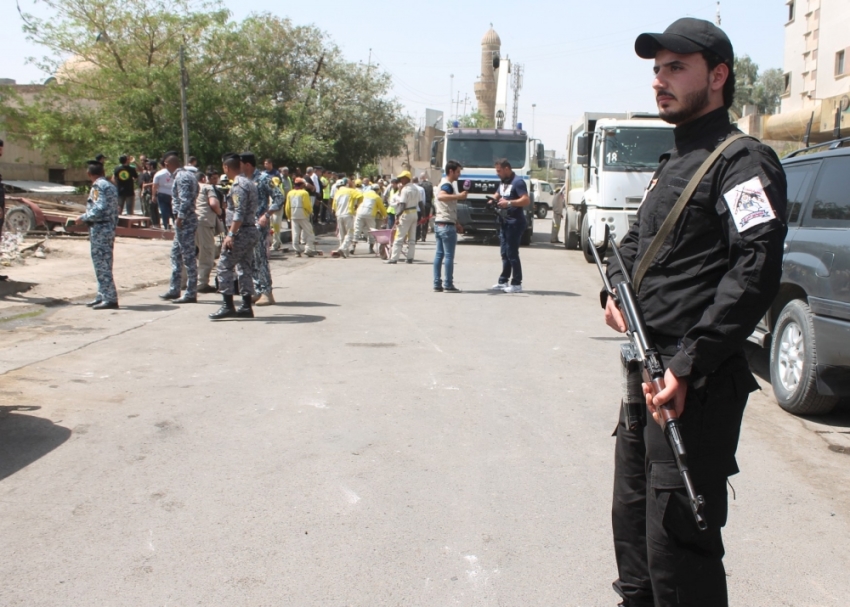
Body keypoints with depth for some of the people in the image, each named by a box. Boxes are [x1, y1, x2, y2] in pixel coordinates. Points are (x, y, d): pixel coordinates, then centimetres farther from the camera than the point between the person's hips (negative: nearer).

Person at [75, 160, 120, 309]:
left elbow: (99, 209, -21)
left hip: (99, 229, -10)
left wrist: (83, 218, -10)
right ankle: (103, 296, 21)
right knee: (104, 264, 15)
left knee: (101, 265, -7)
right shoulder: (111, 186, 16)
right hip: (109, 228, 10)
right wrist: (113, 227, 18)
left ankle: (110, 299, -8)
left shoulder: (98, 186, -10)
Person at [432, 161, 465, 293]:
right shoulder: (448, 185, -12)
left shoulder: (444, 183, 19)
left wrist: (455, 222, 29)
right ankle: (448, 285, -5)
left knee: (439, 254, 8)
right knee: (449, 255, -7)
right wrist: (458, 196, -42)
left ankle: (437, 284, 9)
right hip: (447, 225, -10)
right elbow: (441, 196, -34)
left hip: (439, 224, 10)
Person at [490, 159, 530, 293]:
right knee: (505, 253, 12)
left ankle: (516, 284, -2)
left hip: (515, 223, -9)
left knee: (512, 253, -7)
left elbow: (526, 201, -22)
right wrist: (493, 200, 5)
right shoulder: (503, 182, 16)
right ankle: (503, 281, 19)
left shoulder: (518, 182, -13)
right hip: (504, 222, 9)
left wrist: (508, 203, -25)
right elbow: (497, 195, 28)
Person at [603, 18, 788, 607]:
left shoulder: (742, 162, -10)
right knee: (632, 516, 20)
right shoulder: (672, 164, 18)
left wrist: (687, 365, -27)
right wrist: (617, 287, 6)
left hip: (698, 384, -9)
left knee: (677, 541, -6)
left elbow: (754, 273, -22)